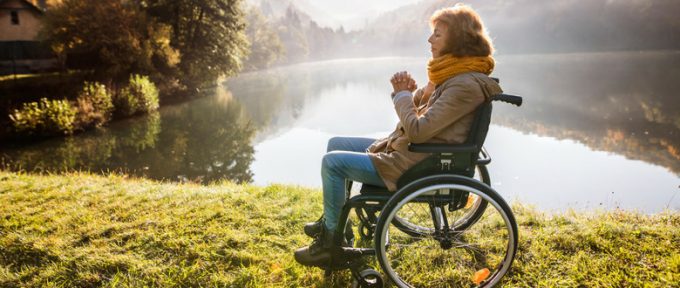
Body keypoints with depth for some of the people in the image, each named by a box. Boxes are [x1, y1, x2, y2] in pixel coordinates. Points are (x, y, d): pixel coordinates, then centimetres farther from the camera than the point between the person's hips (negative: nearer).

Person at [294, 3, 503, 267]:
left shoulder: (465, 86, -23)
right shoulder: (451, 74, 8)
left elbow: (417, 130, -27)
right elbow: (419, 105, 15)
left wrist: (402, 94, -12)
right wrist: (407, 90, -6)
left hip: (413, 167, -10)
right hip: (403, 149, 10)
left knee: (332, 162, -11)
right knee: (336, 144, 15)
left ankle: (330, 241, 5)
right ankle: (332, 219, 29)